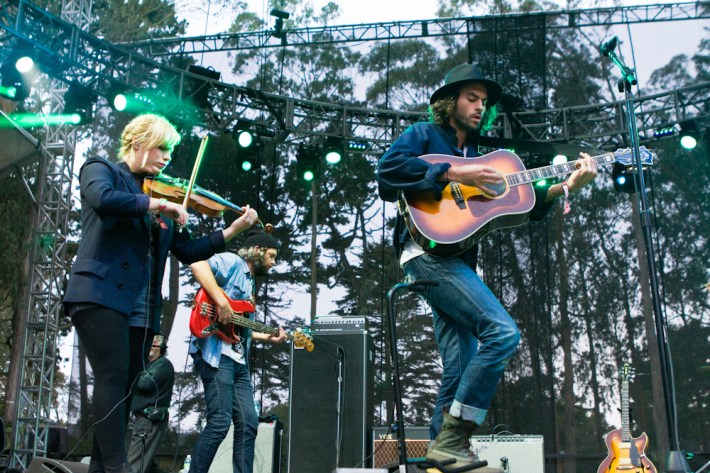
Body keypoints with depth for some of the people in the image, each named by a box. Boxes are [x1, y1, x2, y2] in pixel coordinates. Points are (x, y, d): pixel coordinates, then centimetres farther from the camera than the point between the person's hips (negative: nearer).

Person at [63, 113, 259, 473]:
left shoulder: (159, 195, 21)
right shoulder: (101, 170, 6)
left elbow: (187, 252, 16)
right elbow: (104, 199, -20)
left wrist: (235, 229, 9)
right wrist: (159, 204, -15)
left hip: (141, 306, 7)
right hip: (101, 294, -6)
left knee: (123, 387, 3)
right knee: (113, 376, -18)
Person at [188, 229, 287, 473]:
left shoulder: (249, 283, 25)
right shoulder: (233, 262, -2)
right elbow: (198, 263, -22)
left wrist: (269, 337, 20)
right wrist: (221, 302, -27)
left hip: (239, 360, 10)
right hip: (216, 353, -10)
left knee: (248, 423, 5)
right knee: (219, 423, -13)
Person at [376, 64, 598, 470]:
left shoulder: (477, 156, 27)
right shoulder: (424, 136, 7)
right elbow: (388, 169, -14)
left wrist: (565, 186, 4)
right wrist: (454, 173, -17)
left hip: (457, 260, 8)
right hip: (429, 251, -8)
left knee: (461, 374, 2)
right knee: (503, 331, -22)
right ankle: (452, 438, -18)